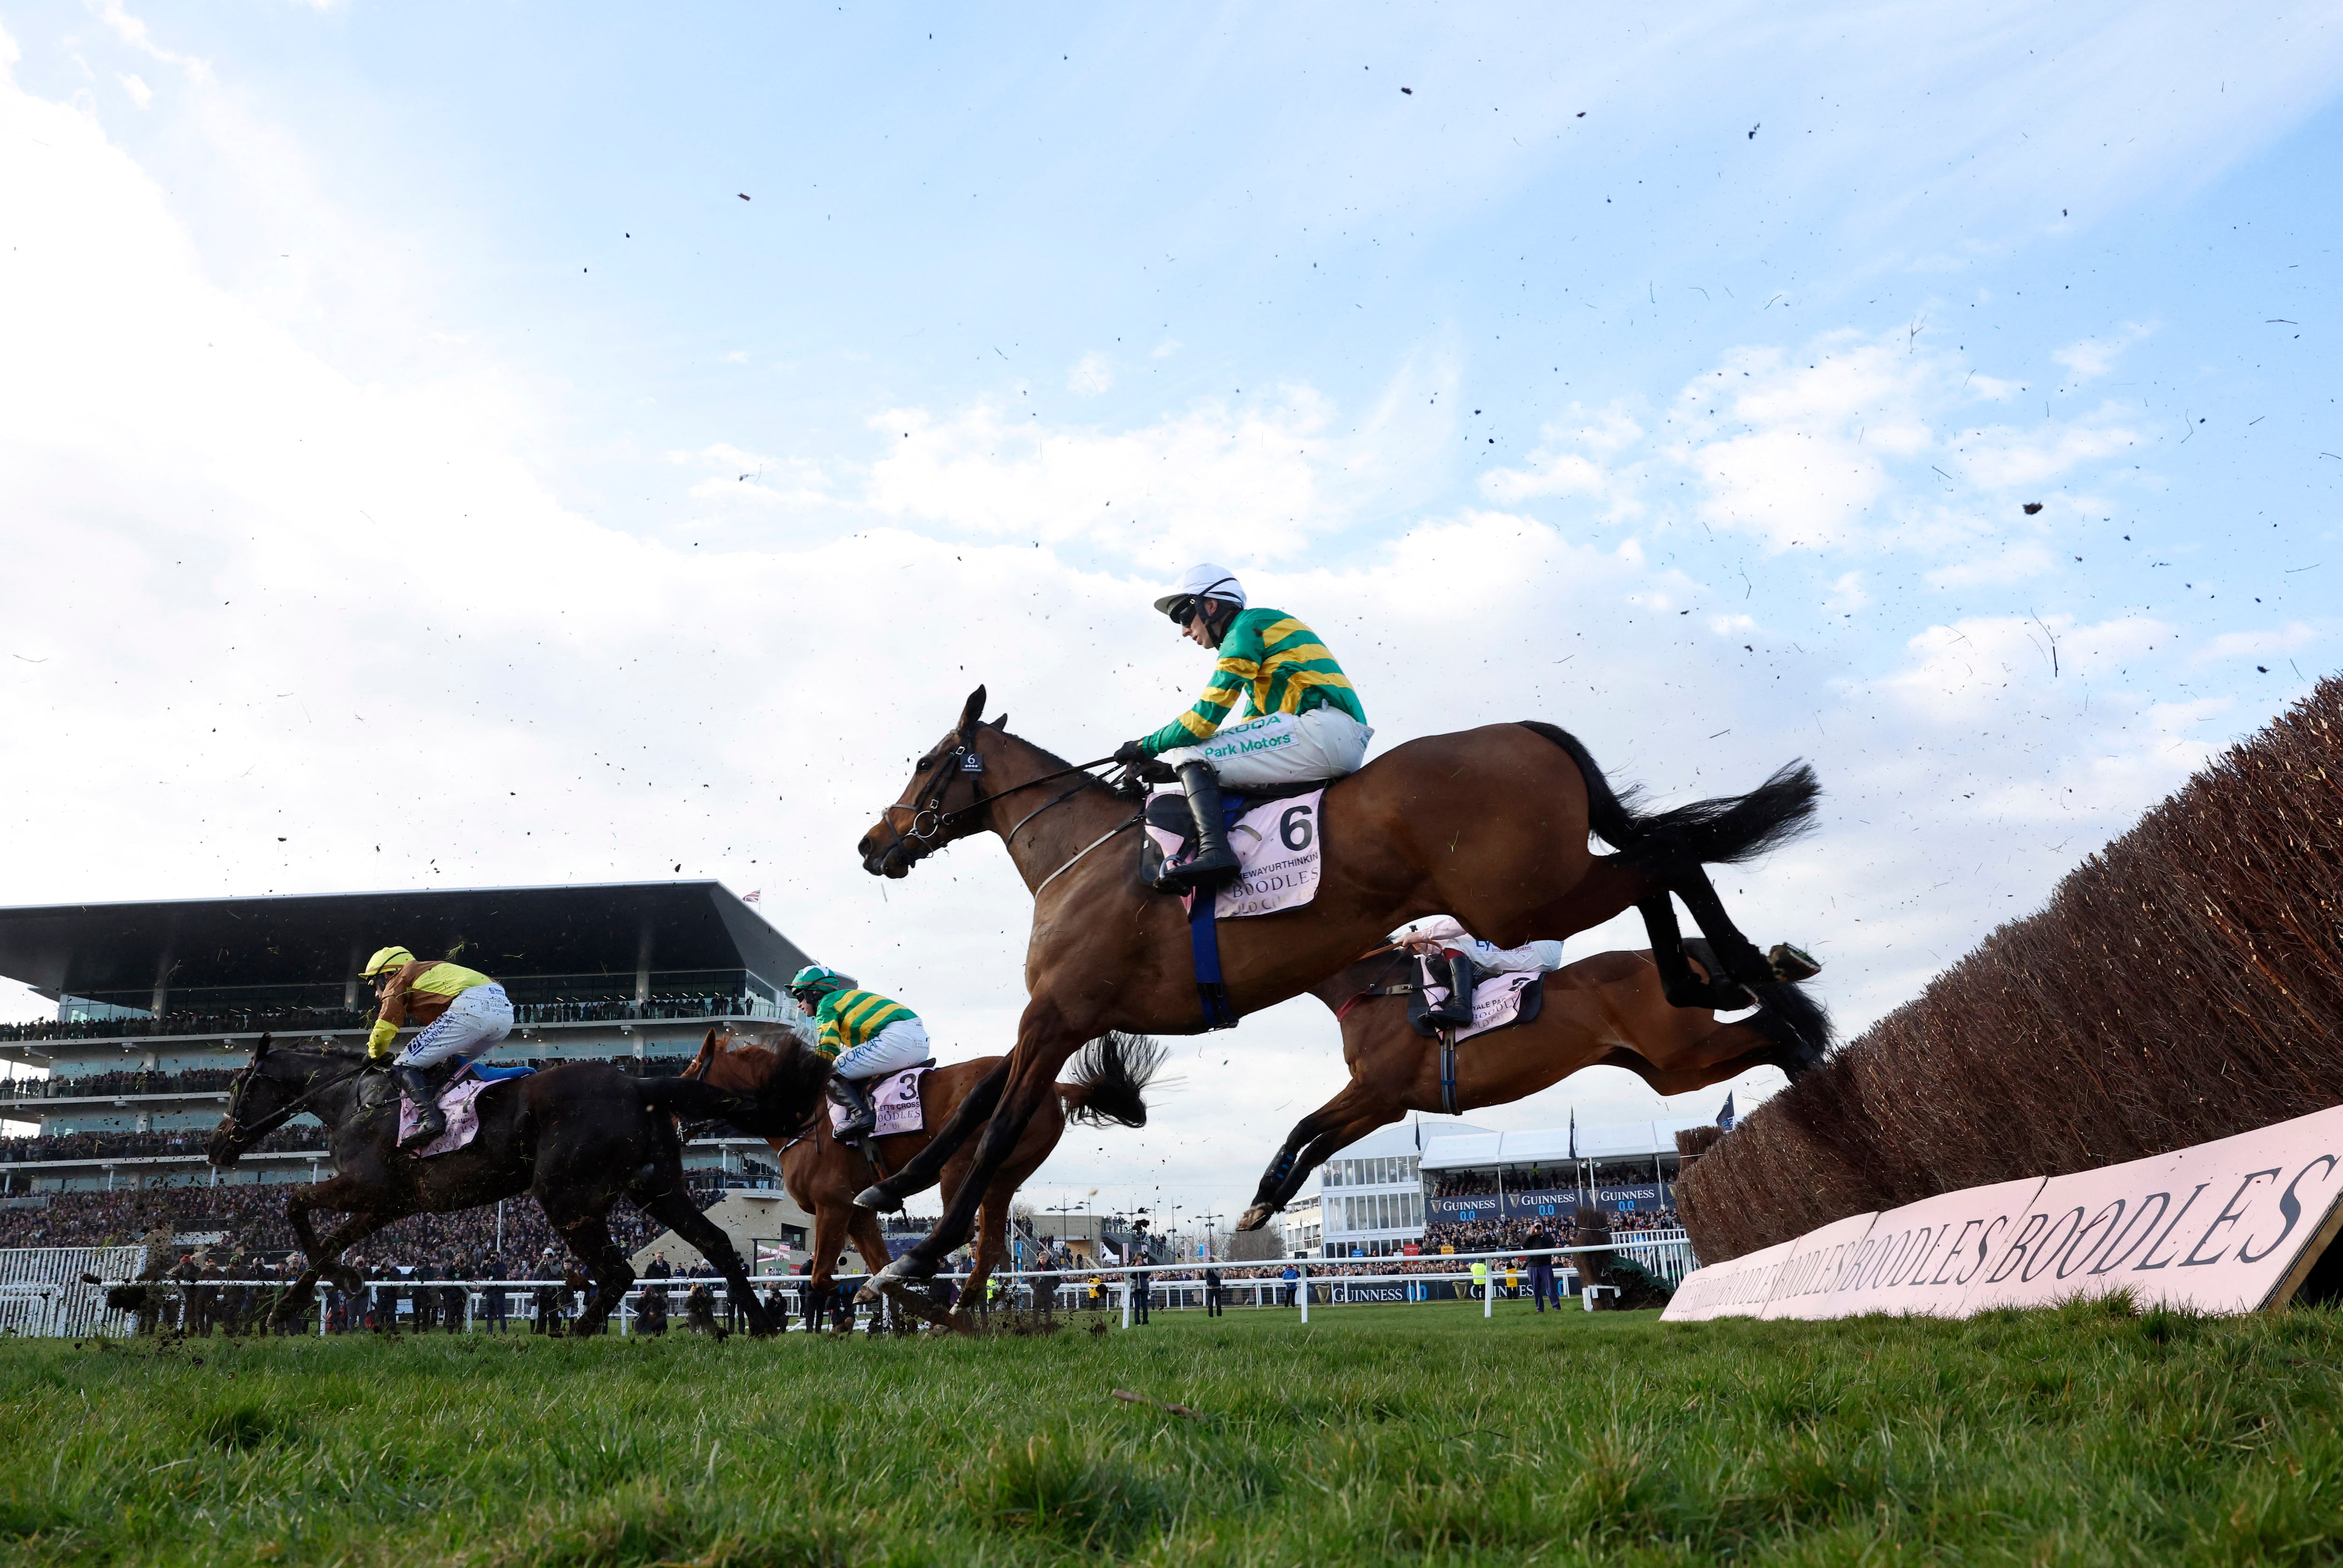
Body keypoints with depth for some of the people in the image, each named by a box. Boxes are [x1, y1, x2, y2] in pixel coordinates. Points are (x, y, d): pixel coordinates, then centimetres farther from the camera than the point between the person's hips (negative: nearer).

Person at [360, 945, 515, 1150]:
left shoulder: (398, 981, 19)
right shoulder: (429, 973, 41)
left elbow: (385, 1029, 14)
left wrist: (375, 1055, 33)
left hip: (471, 1008, -8)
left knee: (404, 1067, -4)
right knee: (447, 1067, 29)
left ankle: (430, 1118, -24)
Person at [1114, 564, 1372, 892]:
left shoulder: (1247, 625, -1)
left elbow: (1206, 718, -8)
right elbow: (1250, 726, 28)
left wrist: (1147, 747, 5)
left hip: (1323, 726, -10)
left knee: (1190, 756, -13)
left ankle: (1213, 849, -34)